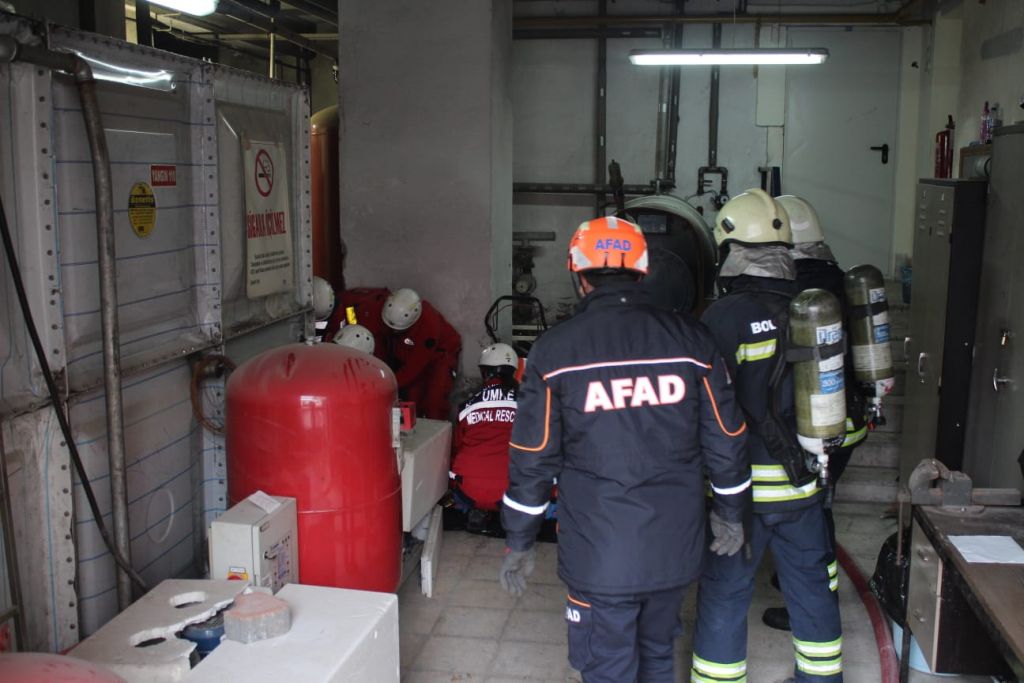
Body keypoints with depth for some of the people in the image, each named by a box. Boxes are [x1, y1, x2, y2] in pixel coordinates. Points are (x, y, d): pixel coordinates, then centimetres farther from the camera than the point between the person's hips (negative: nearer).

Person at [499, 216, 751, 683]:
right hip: (676, 547, 3)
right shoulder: (692, 340, -3)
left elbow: (531, 460, -6)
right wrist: (731, 515, 18)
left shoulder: (555, 350, -9)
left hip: (599, 555, -3)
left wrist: (518, 543, 5)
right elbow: (726, 442, 3)